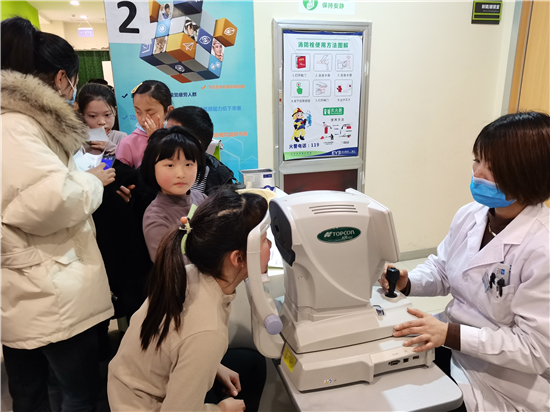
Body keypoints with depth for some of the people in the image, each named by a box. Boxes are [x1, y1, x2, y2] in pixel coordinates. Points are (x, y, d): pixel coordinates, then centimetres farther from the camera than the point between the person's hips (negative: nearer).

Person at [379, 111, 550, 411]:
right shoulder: (469, 215, -5)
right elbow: (441, 269, 7)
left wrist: (451, 335, -30)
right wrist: (407, 282, -13)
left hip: (500, 385, -5)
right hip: (450, 342, 6)